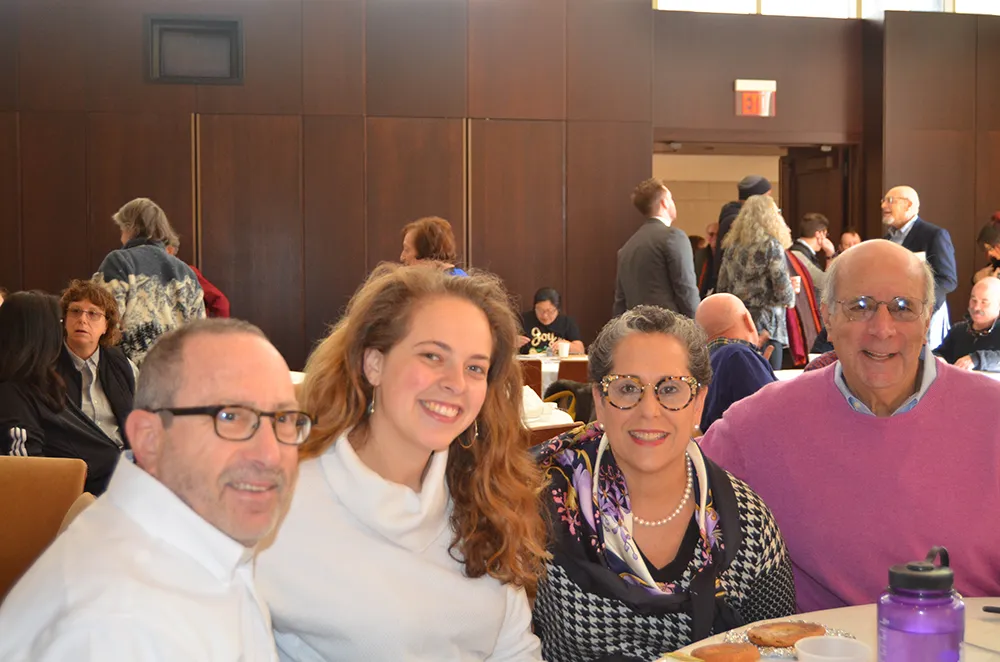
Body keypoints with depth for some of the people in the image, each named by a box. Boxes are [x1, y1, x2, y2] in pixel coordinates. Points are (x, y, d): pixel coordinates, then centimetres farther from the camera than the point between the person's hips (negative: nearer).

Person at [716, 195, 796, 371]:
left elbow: (721, 288, 12)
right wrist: (791, 298, 10)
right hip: (766, 325, -6)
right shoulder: (771, 246, -7)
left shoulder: (732, 247, 10)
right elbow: (783, 293, -10)